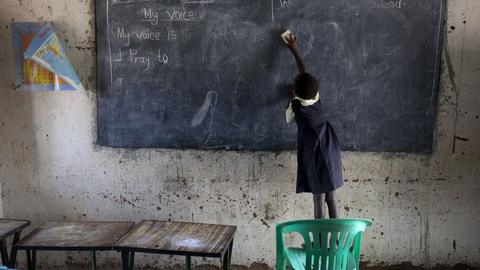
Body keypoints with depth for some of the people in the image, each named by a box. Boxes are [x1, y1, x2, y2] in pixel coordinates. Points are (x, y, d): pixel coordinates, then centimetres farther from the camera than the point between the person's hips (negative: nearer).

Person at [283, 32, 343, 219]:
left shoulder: (296, 104, -10)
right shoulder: (316, 97, 3)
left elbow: (289, 119, 13)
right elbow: (304, 72, 16)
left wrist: (291, 98, 22)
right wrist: (294, 49, 25)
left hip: (314, 155, -5)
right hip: (330, 152, 5)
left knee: (319, 200, 0)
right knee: (332, 198, 10)